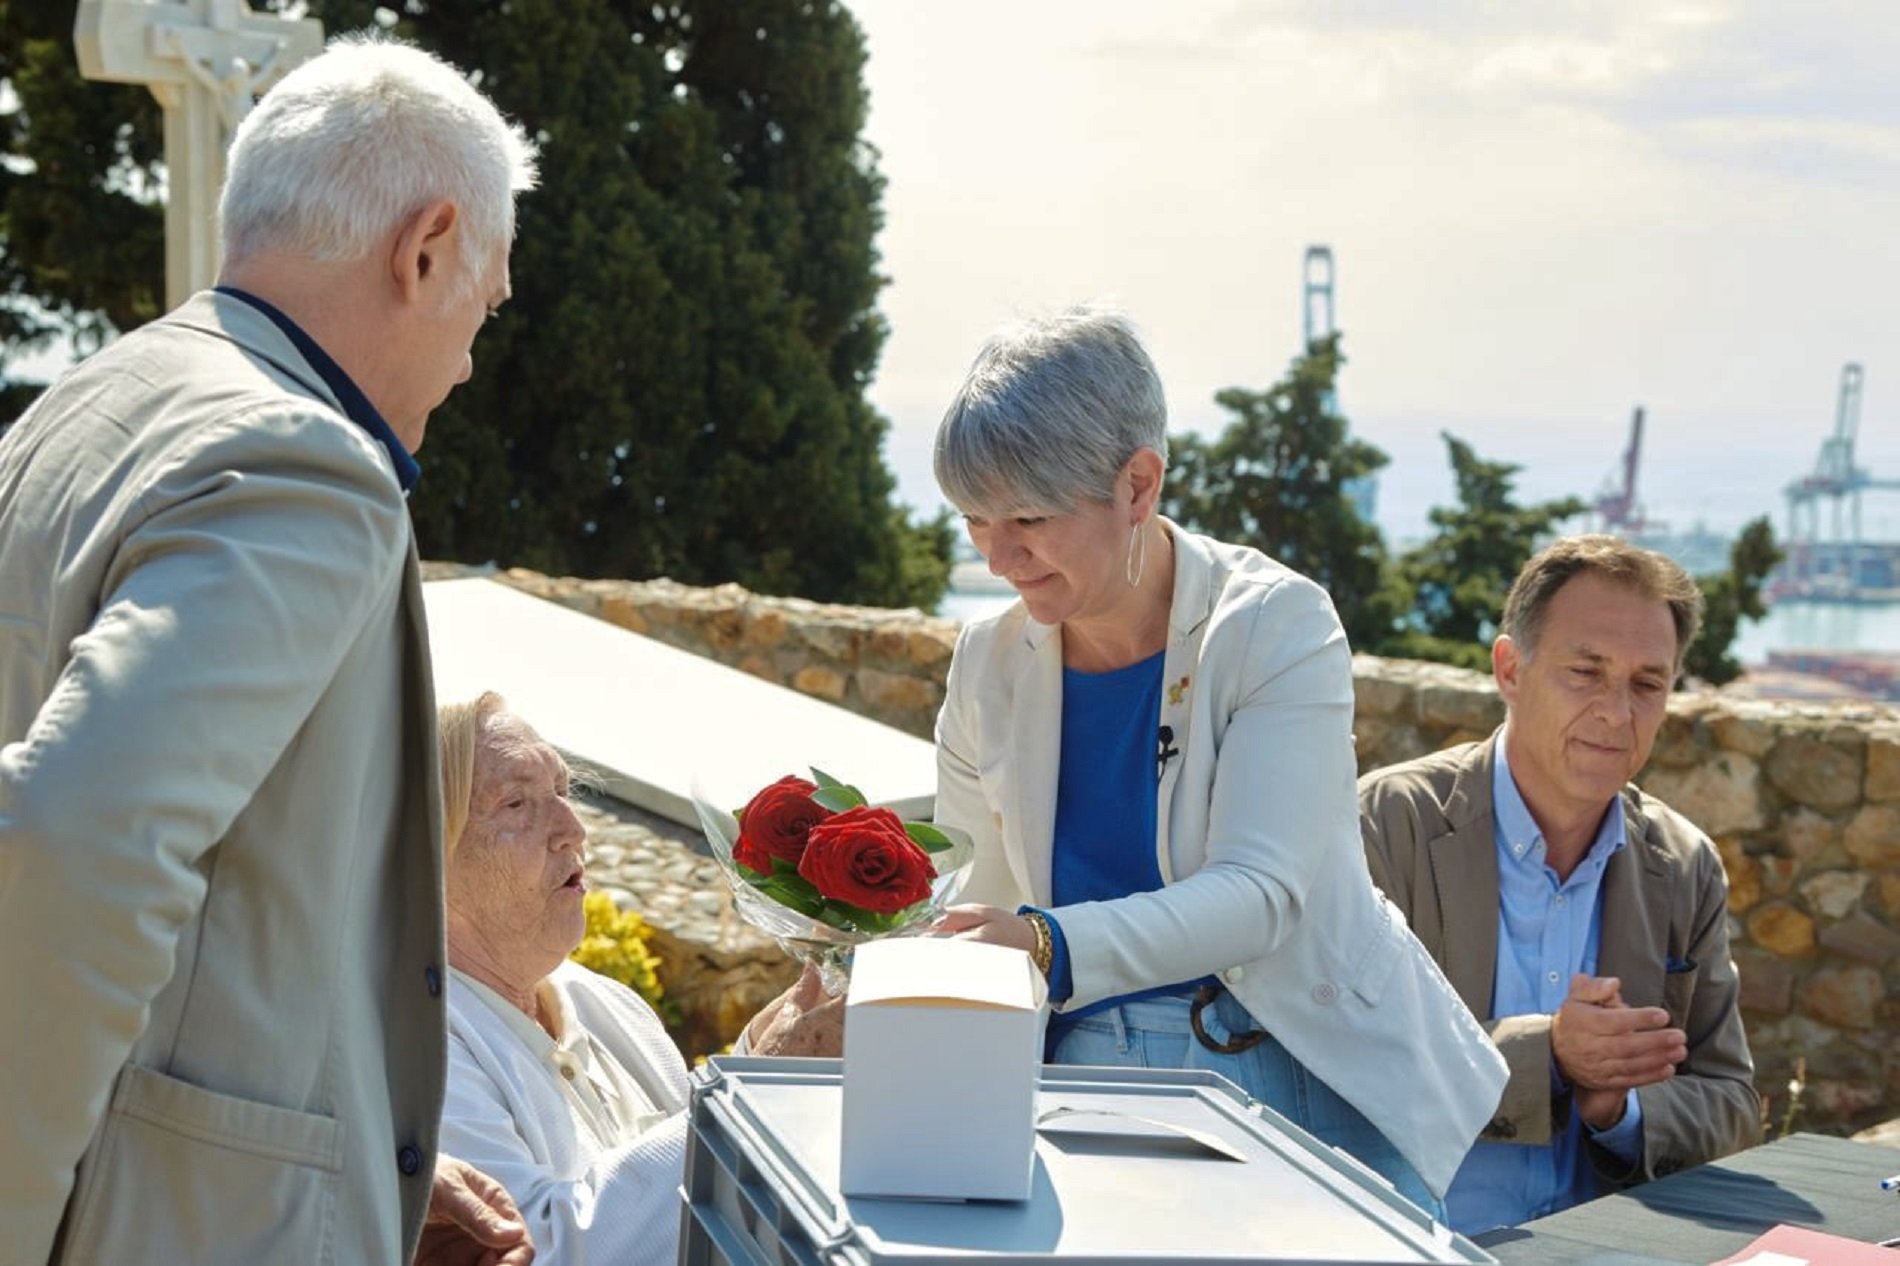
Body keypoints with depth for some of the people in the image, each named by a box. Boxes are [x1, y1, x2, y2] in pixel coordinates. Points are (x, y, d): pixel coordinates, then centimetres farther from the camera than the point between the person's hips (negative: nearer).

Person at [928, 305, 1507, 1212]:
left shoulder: (1275, 625, -10)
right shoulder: (989, 665, 4)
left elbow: (1257, 895, -21)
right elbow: (976, 916, 6)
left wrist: (1053, 946, -37)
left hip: (1302, 1075, -2)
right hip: (1090, 1069, 3)